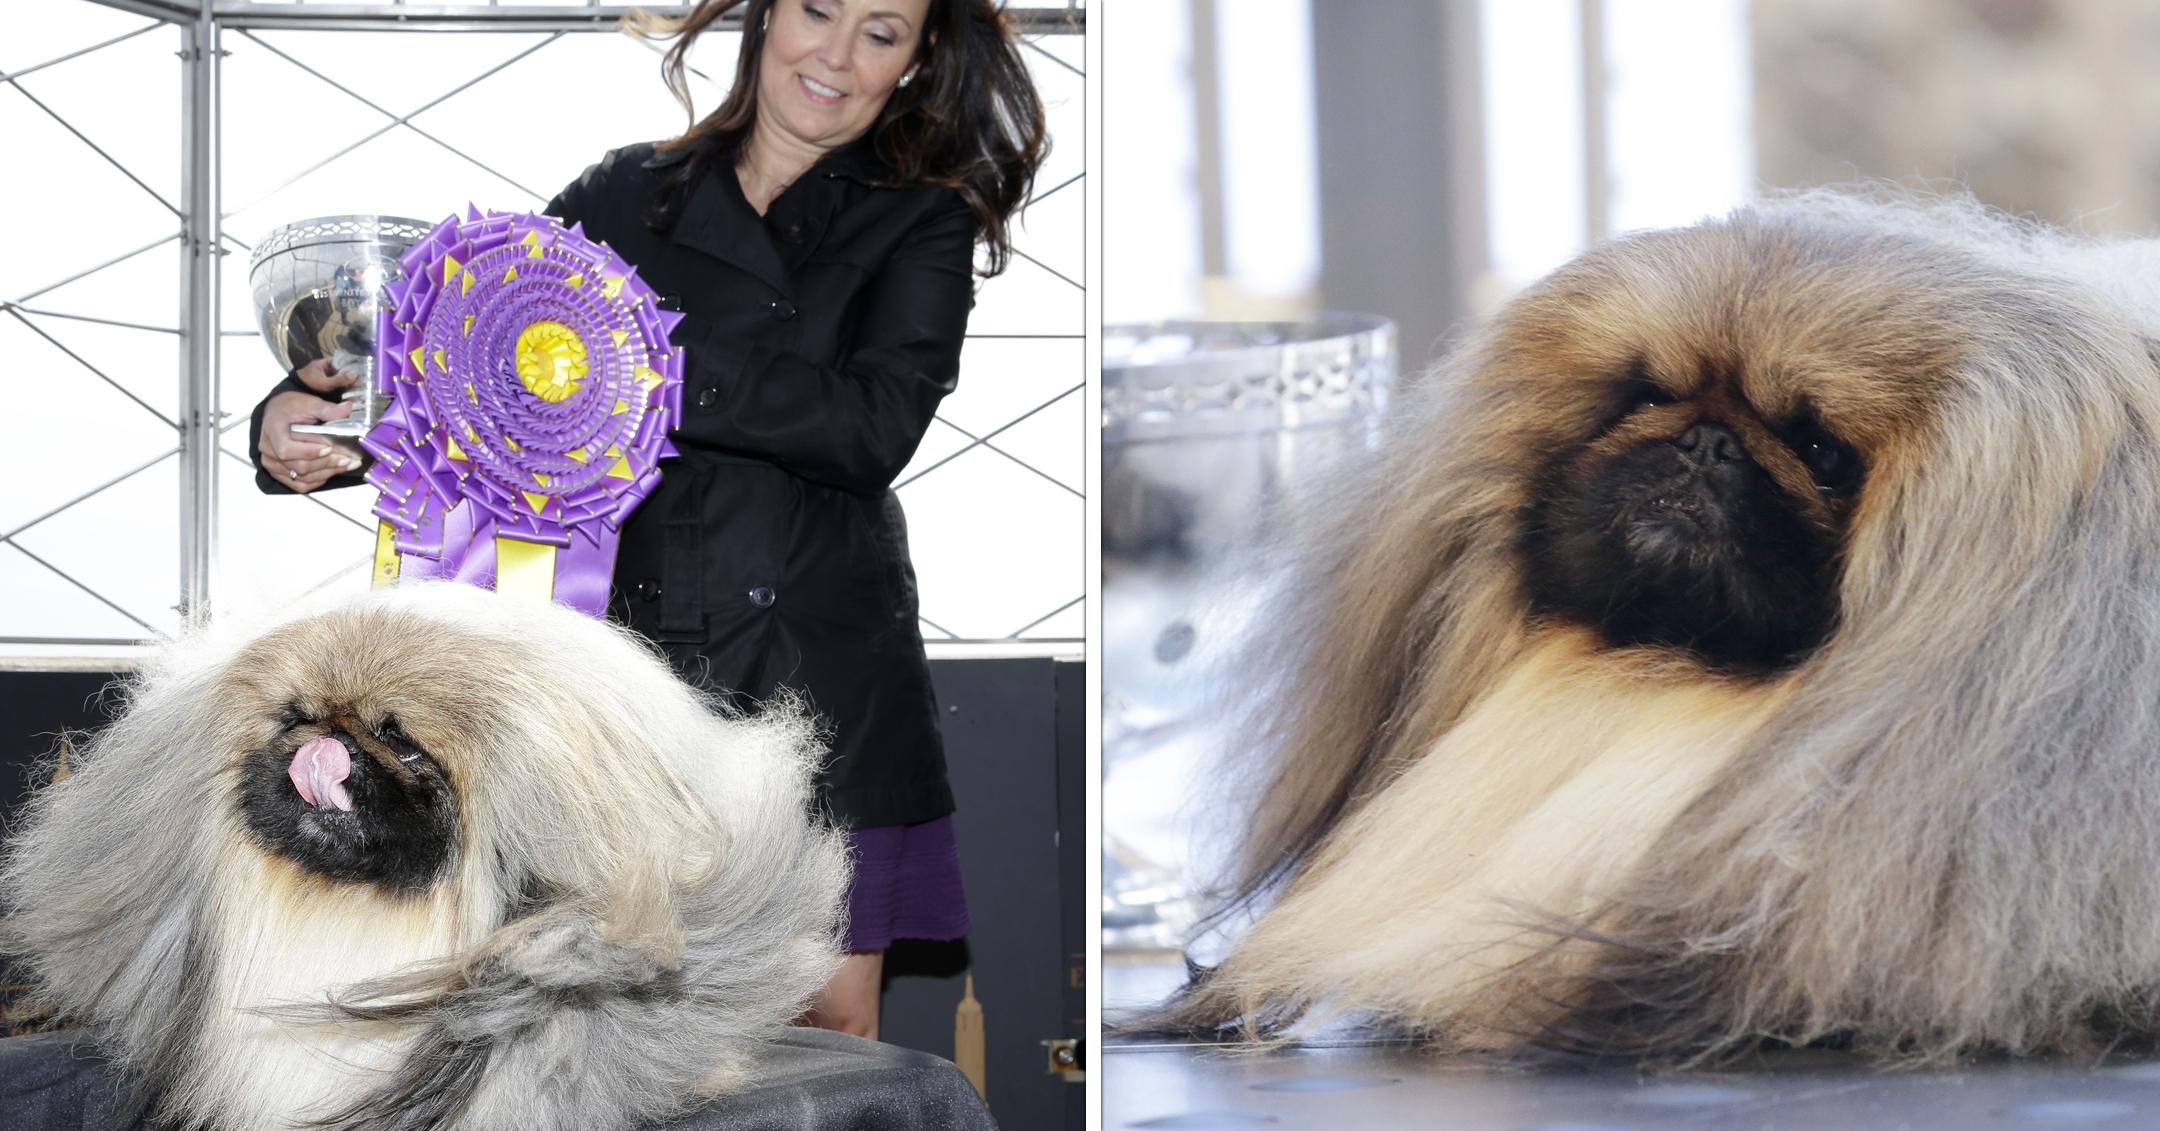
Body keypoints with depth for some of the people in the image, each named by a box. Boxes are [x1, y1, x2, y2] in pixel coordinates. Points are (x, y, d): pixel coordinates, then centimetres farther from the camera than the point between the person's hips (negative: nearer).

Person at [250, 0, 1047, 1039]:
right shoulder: (622, 198, 10)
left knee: (835, 1021, 2)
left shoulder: (920, 223, 5)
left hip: (820, 670, -1)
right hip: (637, 654, 1)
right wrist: (305, 415, -13)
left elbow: (876, 425, -13)